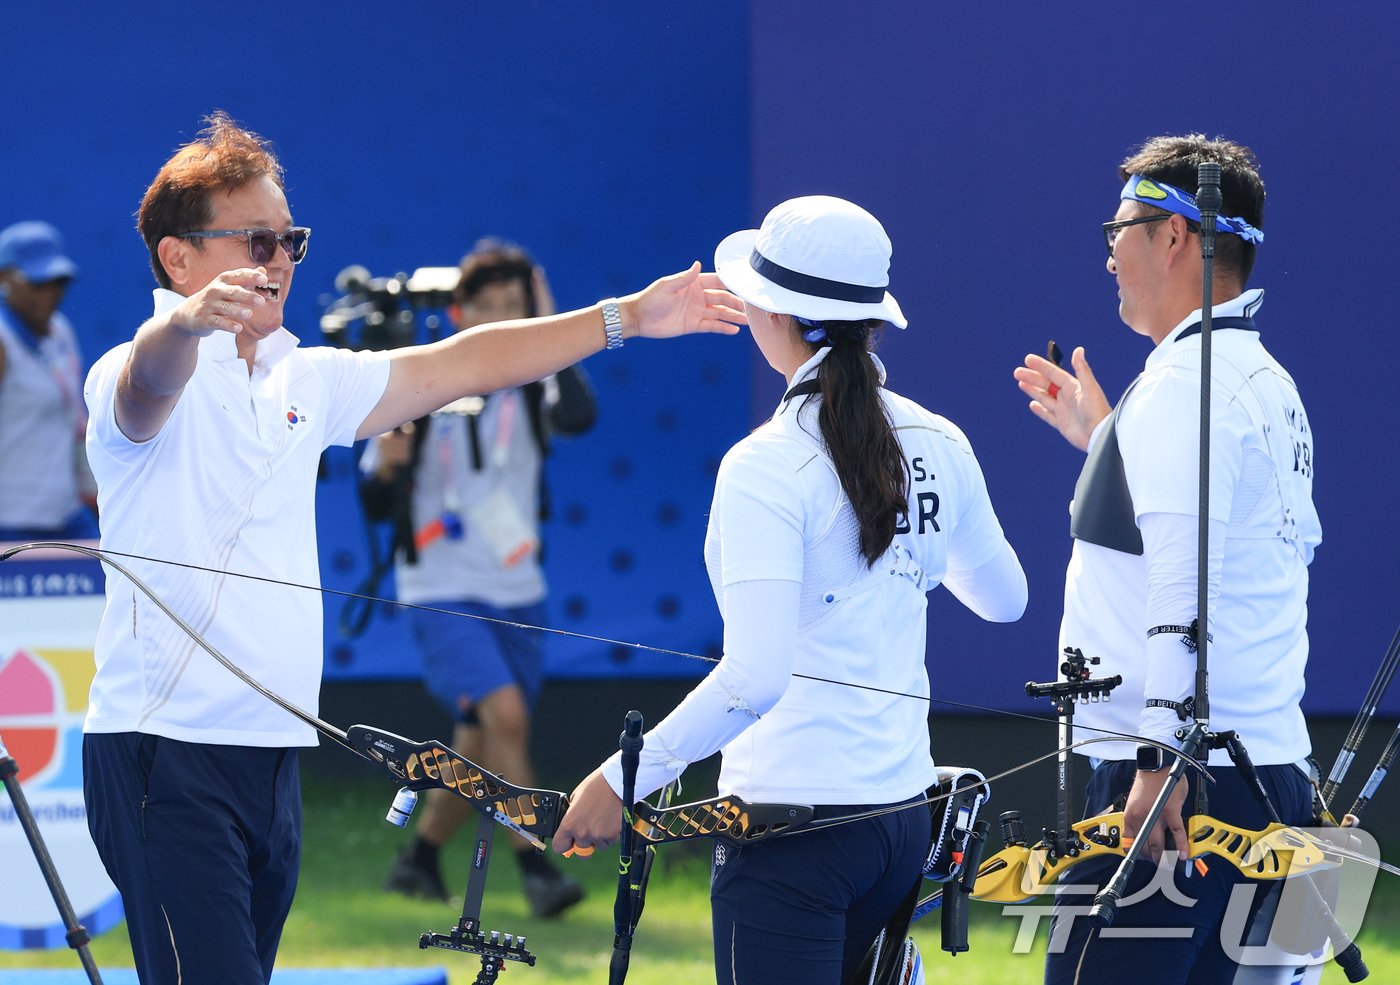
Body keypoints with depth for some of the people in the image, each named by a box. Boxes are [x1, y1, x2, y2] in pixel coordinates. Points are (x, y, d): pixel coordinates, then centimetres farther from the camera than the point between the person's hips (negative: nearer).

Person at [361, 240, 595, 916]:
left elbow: (579, 417, -25)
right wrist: (387, 464, -22)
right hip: (442, 595, -4)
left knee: (482, 751, 11)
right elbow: (376, 507, -1)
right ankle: (537, 869, -23)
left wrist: (550, 333, -20)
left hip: (516, 598, 4)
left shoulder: (530, 390, 0)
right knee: (505, 712, -25)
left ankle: (419, 859, 33)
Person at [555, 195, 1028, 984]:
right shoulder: (938, 445, 6)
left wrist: (625, 779, -15)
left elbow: (755, 676, -21)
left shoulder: (767, 467, -14)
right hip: (901, 810, 7)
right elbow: (1003, 597, 23)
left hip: (790, 811, -7)